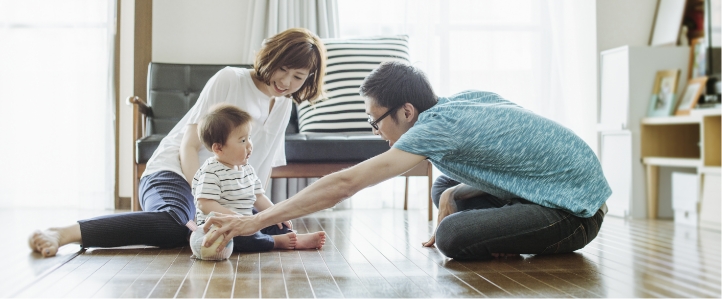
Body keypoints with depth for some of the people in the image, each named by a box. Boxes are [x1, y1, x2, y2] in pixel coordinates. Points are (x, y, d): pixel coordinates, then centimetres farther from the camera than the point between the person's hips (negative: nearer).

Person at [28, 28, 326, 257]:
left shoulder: (284, 107, 13)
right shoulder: (229, 81, -7)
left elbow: (263, 167, 20)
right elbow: (189, 146, -11)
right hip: (174, 173, -7)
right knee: (172, 224, -40)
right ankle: (61, 234, -44)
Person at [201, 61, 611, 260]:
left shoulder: (438, 125, -22)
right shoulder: (468, 98, 4)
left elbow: (344, 184, -23)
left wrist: (255, 222, -20)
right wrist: (452, 197, 0)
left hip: (575, 212, -9)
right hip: (551, 190, 9)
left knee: (452, 236, -23)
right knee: (445, 190, 13)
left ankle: (555, 248, -2)